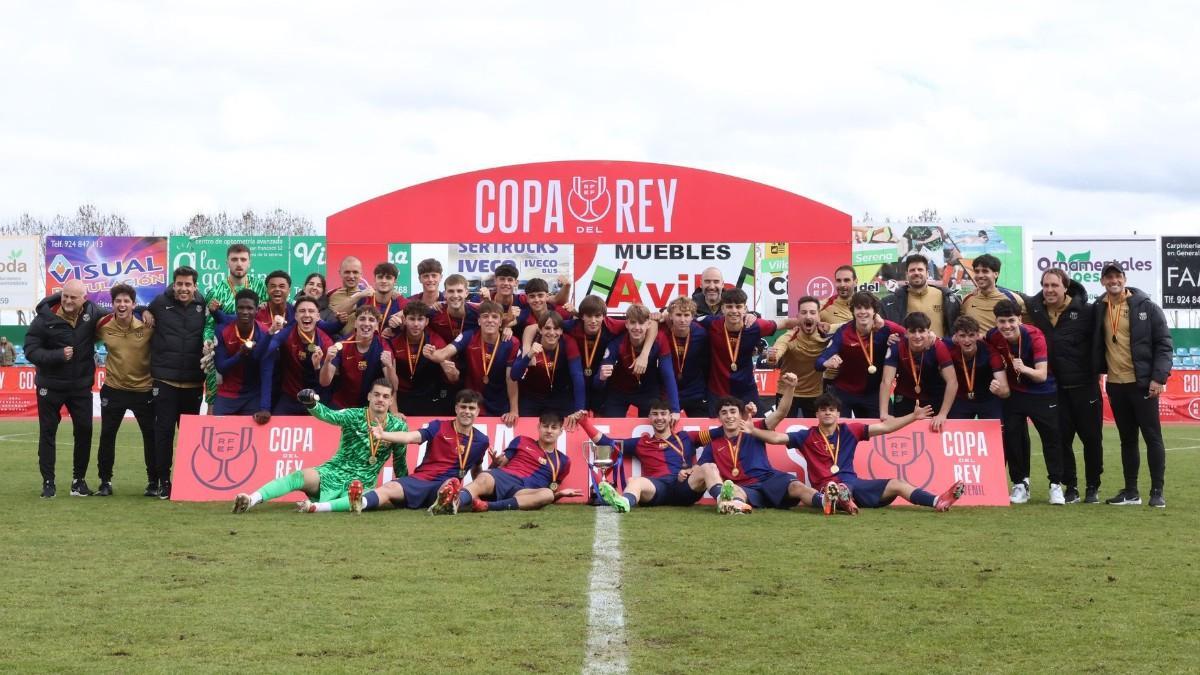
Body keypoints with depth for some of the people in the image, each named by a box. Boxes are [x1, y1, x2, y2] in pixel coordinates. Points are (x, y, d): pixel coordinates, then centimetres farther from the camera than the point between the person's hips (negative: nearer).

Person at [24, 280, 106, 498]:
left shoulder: (92, 313, -7)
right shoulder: (45, 318, -14)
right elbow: (30, 351, -15)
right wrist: (58, 355, -28)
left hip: (81, 385, 2)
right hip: (50, 386, -2)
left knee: (84, 431, 3)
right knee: (47, 432, 3)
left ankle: (78, 479, 18)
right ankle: (48, 482, 12)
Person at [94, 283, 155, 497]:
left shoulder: (148, 326, -11)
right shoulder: (103, 326, -6)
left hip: (144, 389, -1)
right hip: (113, 389, 1)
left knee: (151, 436, 5)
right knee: (107, 436, 4)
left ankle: (154, 481, 18)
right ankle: (105, 481, 17)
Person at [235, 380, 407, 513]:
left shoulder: (398, 427, 0)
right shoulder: (354, 415, -4)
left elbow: (400, 462, 13)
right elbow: (328, 415, -24)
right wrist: (311, 404, -45)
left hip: (362, 483, 0)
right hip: (333, 472, 0)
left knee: (357, 500, -38)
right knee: (302, 476, -29)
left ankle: (316, 506, -47)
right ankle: (250, 500, -40)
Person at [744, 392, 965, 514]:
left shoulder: (848, 431, 13)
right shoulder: (807, 436, 7)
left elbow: (885, 427, 13)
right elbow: (777, 437, -1)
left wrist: (913, 416, 9)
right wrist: (753, 431, -15)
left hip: (852, 482, 4)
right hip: (827, 487, -4)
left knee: (897, 484, -13)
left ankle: (938, 502, -25)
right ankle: (840, 500, -79)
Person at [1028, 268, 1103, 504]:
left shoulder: (1085, 310, -9)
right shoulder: (1034, 309, 0)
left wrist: (1097, 369, -10)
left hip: (1084, 385, -2)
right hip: (1054, 386, 2)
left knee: (1092, 437, 5)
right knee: (1062, 438, 4)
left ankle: (1093, 487, 18)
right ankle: (1070, 487, 15)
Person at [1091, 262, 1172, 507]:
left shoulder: (1146, 307, -5)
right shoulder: (1099, 309, 7)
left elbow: (1163, 344, -6)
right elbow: (1096, 345, 15)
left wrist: (1159, 377, -13)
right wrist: (1097, 373, 4)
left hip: (1142, 384, -4)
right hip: (1115, 385, 4)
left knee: (1152, 437, -1)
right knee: (1127, 439, 11)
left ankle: (1157, 491, 3)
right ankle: (1131, 491, 17)